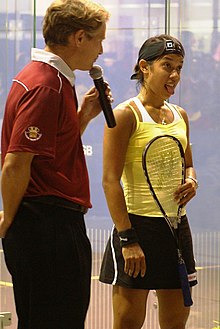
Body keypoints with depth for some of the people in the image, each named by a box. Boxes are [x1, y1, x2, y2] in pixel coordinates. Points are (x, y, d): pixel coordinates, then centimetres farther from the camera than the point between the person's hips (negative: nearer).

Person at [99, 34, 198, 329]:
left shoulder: (180, 116, 13)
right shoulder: (125, 115, -8)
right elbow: (110, 180, -13)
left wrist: (191, 182, 0)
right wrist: (127, 238, -19)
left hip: (176, 226, 7)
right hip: (137, 225, -7)